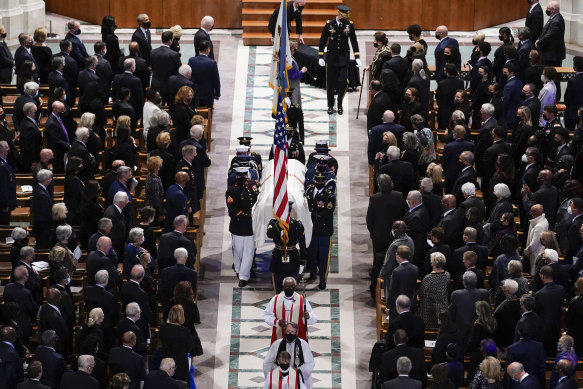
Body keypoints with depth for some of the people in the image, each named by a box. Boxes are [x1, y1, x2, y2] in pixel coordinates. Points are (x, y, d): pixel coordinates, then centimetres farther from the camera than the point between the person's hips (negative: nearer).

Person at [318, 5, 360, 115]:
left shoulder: (349, 25, -1)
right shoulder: (329, 24, -4)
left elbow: (354, 41, 5)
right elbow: (322, 41, 3)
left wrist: (357, 57, -1)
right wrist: (320, 57, -1)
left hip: (344, 57, 0)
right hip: (331, 57, 0)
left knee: (343, 81, -7)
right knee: (331, 82, 4)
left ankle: (340, 105, 6)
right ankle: (330, 106, 15)